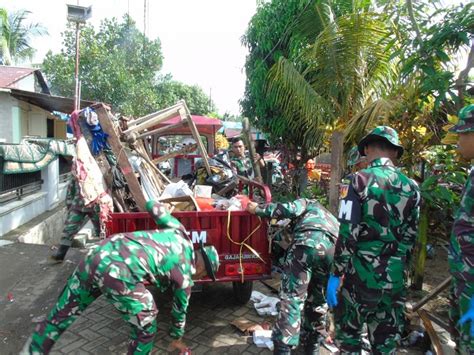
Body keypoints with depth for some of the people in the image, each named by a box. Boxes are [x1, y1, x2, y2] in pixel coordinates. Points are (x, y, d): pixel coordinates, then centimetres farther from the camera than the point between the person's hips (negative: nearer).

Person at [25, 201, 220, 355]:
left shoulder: (179, 232, 23)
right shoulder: (185, 275, 13)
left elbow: (152, 206, 29)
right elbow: (180, 310, 29)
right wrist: (177, 339, 48)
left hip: (98, 254, 7)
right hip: (120, 274, -7)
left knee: (60, 316, 23)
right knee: (145, 329, 17)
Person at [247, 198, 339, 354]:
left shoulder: (308, 204, 32)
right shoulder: (333, 221, 44)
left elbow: (290, 209, 7)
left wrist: (258, 209, 15)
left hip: (307, 242, -5)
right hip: (332, 250, 6)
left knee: (292, 298, -3)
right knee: (316, 300, 23)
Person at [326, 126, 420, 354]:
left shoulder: (361, 180, -11)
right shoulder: (411, 187, 4)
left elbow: (347, 234, -14)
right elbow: (410, 238, 8)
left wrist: (335, 274, -8)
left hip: (362, 274, -4)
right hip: (395, 278, 5)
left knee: (349, 334, 13)